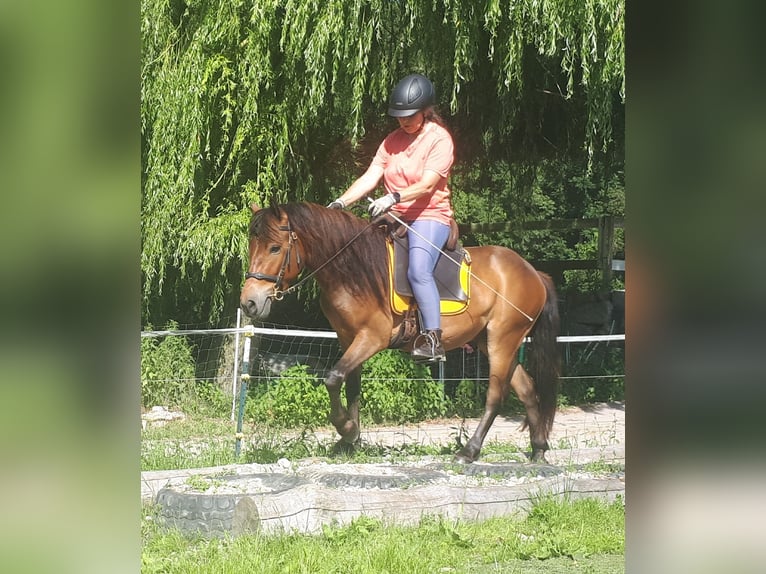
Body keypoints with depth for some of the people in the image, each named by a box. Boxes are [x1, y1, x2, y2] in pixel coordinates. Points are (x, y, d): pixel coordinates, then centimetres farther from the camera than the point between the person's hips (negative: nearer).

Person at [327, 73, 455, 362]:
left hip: (430, 216, -7)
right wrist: (342, 202, -13)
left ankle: (433, 339, -34)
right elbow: (370, 177, 3)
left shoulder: (439, 139, -8)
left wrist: (394, 197, -35)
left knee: (418, 270, -31)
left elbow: (427, 185, -20)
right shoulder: (393, 140, 11)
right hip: (394, 218, 8)